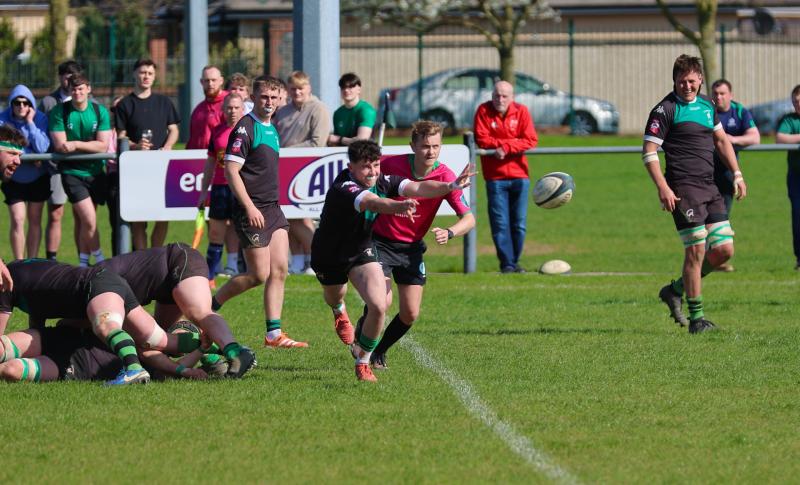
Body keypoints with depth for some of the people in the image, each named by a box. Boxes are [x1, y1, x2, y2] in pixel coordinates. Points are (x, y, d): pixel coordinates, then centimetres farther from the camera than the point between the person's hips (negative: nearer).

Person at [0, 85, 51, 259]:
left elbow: (42, 148, -20)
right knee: (17, 220, -10)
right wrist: (29, 154, -21)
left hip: (38, 178, 1)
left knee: (35, 221, 6)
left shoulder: (40, 119, -11)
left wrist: (30, 123, -23)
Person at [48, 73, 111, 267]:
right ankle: (99, 259, 2)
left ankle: (83, 262, 18)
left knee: (82, 222, 8)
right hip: (72, 173, -3)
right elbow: (59, 146, -10)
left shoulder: (100, 112, 1)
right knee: (89, 221, -14)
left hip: (95, 171, 3)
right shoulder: (59, 112, -5)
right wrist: (90, 146, -11)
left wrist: (76, 145, -17)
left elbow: (103, 146, -7)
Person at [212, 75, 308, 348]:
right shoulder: (245, 128, -13)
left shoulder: (271, 128, 14)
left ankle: (273, 334, 3)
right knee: (259, 275, -6)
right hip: (252, 211, -8)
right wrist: (250, 208, -21)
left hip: (272, 208, 8)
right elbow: (231, 171, -17)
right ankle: (209, 307, 11)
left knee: (279, 270, 1)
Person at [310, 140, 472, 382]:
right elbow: (371, 202, -56)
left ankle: (363, 361, 6)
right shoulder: (343, 189, -36)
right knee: (335, 297, 28)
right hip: (329, 255, -3)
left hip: (361, 252, 3)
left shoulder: (383, 182, -17)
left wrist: (452, 185, -45)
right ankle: (339, 311, 70)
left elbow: (418, 188, -28)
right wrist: (399, 206, -76)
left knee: (379, 307, -17)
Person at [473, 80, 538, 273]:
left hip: (519, 175, 2)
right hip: (495, 176, -2)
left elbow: (530, 141, -6)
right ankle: (506, 263, -1)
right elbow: (482, 139, -11)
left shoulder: (521, 111, 2)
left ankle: (515, 261, 15)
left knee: (519, 223, 4)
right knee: (500, 223, -5)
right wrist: (512, 142, -13)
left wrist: (505, 147, -17)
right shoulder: (483, 111, -1)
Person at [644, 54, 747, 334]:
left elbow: (721, 141, 27)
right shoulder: (666, 109, -7)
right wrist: (662, 188, -18)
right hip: (683, 188, -7)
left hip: (710, 187, 7)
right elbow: (649, 151, -10)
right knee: (696, 251, -8)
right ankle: (696, 318, 0)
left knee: (724, 250, 2)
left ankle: (676, 290, 20)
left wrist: (737, 175, 21)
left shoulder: (707, 105, 14)